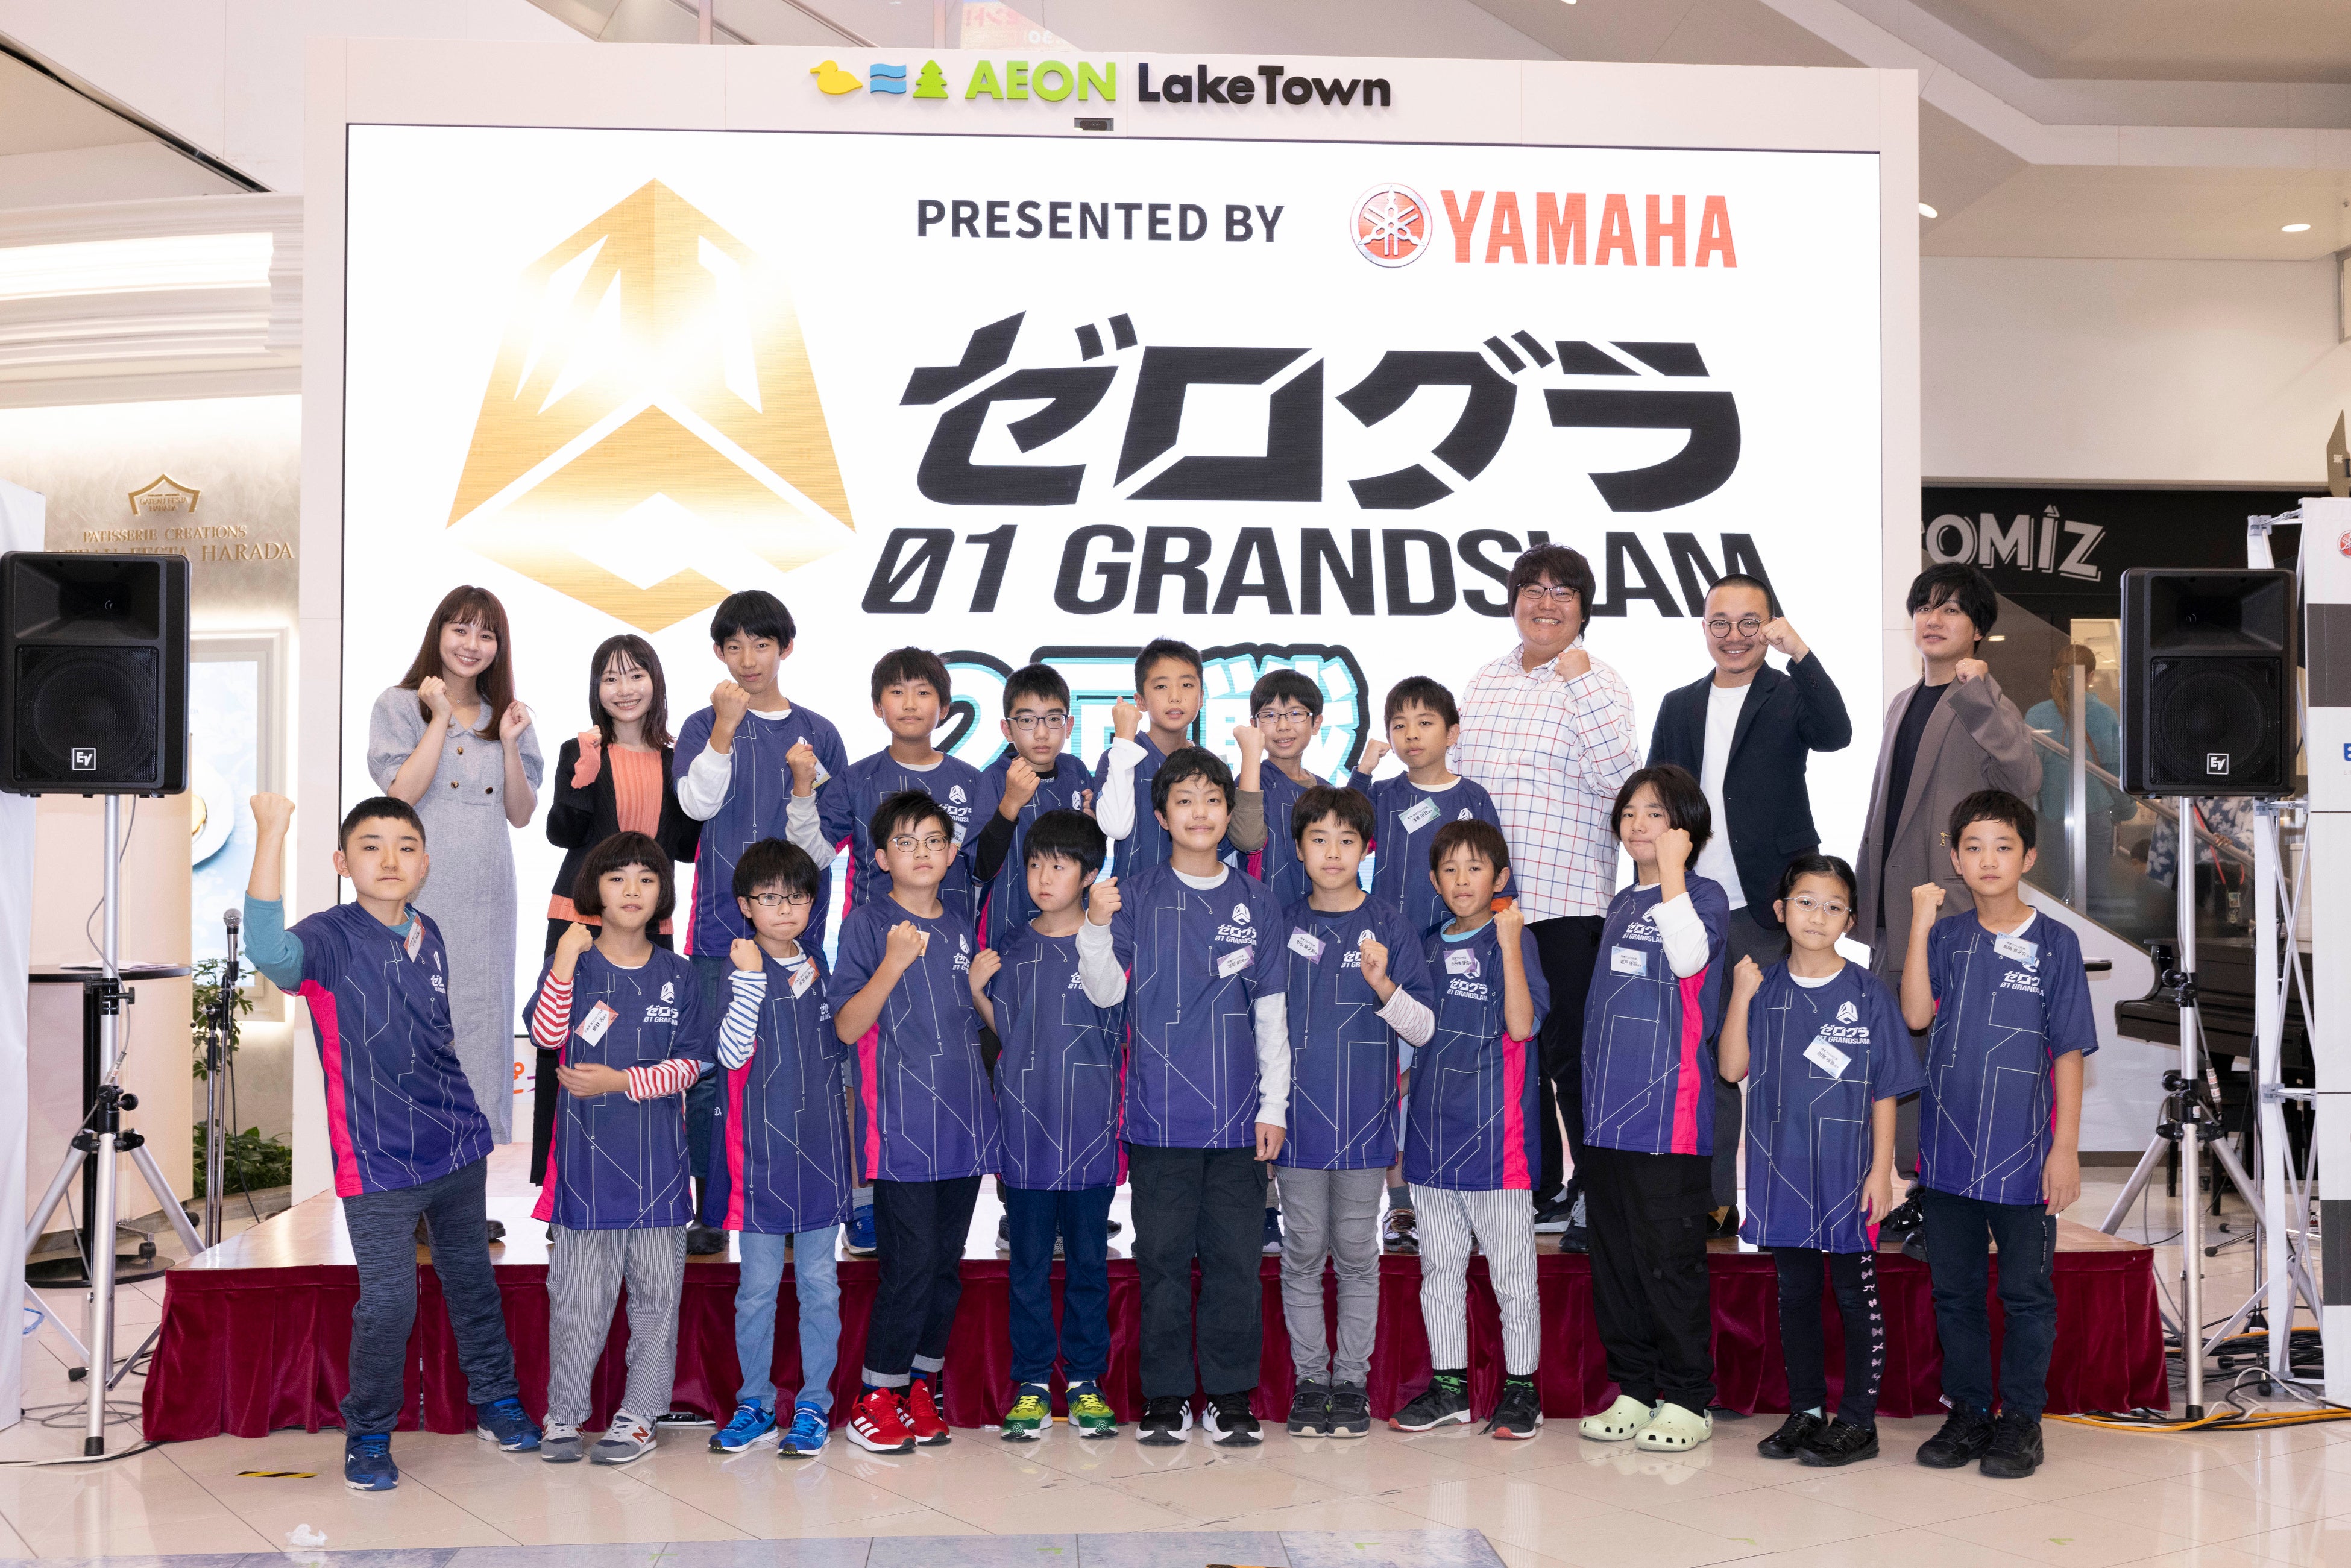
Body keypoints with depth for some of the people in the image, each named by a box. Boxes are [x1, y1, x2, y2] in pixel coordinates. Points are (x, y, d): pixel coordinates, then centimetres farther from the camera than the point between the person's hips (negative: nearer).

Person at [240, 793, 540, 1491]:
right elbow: (268, 951, -40)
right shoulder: (330, 939, -14)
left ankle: (496, 1399, 35)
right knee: (388, 1303, -4)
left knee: (473, 1279, 17)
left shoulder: (429, 935, 5)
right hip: (379, 1161, -6)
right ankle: (368, 1434, 17)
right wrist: (272, 833, -44)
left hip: (457, 1145, 6)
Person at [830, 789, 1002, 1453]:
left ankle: (923, 1386, 19)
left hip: (964, 1119, 6)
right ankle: (877, 1396, 5)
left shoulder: (961, 928, 15)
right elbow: (847, 1027, -11)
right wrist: (894, 964, -21)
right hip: (902, 1125, -5)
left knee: (947, 1263, 8)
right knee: (911, 1262, -8)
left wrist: (980, 985, 5)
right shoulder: (867, 924, -2)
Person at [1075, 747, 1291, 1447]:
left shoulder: (1255, 902, 7)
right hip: (1161, 1113, -1)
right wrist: (1096, 925, -20)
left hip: (1238, 1114, 1)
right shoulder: (1137, 896, 3)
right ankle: (1166, 1395, 15)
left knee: (1235, 1256, 4)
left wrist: (1274, 1104, 5)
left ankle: (1231, 1395, 15)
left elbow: (1272, 1012, 9)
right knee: (1162, 1256, 4)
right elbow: (1106, 991, -4)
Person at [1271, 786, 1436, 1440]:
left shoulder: (1391, 925, -1)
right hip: (1298, 1114, 1)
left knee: (1357, 1252, 6)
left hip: (1364, 1117, -1)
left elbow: (1423, 1028, -2)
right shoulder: (1283, 926, 5)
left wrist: (1382, 982, -19)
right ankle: (1310, 1378, 17)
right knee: (1303, 1252, 6)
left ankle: (1353, 1379, 16)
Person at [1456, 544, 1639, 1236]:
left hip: (1567, 899, -5)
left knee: (1573, 1054, -3)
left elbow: (1619, 778, -16)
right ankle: (1536, 1188, 23)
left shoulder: (1598, 685, -2)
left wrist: (1578, 682, -16)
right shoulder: (1483, 684, 15)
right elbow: (1457, 781, 23)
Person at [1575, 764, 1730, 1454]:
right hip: (1608, 1110, 7)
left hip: (1670, 1112, -7)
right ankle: (1633, 1389, 21)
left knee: (1670, 1259, -3)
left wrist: (1672, 870, -21)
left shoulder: (1704, 894, -4)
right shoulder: (1622, 903, 16)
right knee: (1614, 1259, 11)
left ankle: (1687, 1400, 8)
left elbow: (1690, 958, -24)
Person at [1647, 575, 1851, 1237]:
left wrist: (1800, 653, -28)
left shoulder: (1790, 696, 1)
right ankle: (1714, 1204, 18)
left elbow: (1835, 734, -21)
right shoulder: (1679, 707, 14)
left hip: (1771, 914, -4)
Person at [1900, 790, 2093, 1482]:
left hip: (2024, 1152, -3)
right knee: (1954, 1289, 11)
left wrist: (2066, 1146, -6)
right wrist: (1919, 927, -15)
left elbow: (2069, 1050, -2)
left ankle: (2020, 1420, 17)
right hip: (1948, 1147, 3)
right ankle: (1966, 1413, 23)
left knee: (2027, 1292, 5)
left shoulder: (2055, 944, -2)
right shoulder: (1946, 938, 5)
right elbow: (1916, 1014, -10)